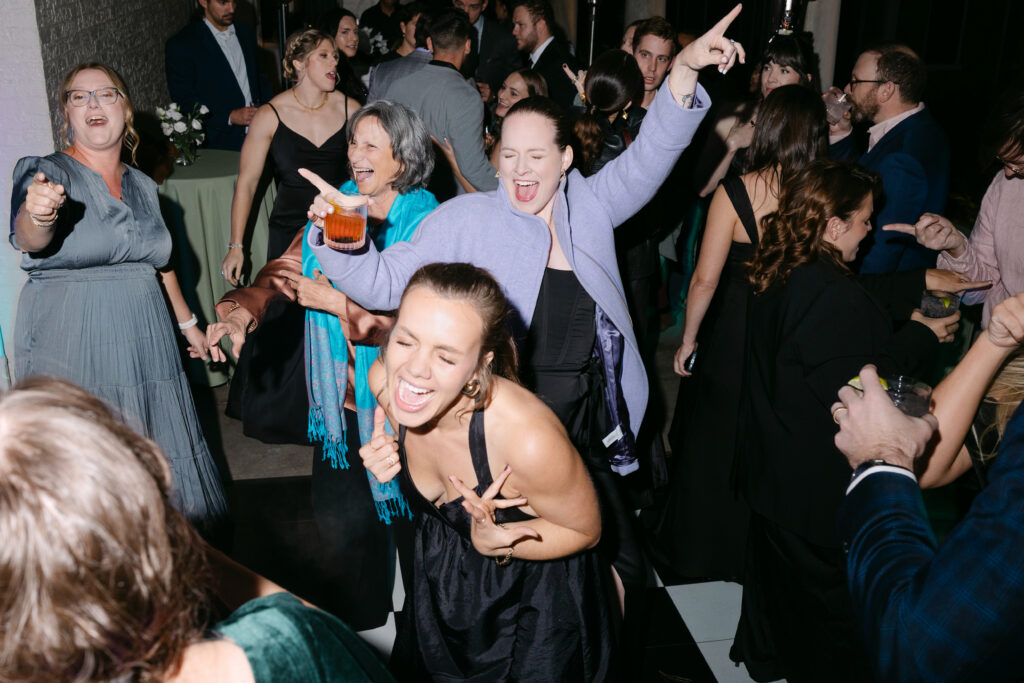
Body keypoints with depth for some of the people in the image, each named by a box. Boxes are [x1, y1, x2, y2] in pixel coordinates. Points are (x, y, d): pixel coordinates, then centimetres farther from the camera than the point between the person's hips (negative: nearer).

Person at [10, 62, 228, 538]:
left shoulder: (142, 186, 12)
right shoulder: (46, 174, -7)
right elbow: (28, 239, -27)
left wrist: (186, 322, 28)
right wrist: (37, 215, -50)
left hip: (144, 346, 5)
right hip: (71, 351, -5)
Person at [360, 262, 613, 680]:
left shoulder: (528, 441, -40)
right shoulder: (386, 380, -24)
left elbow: (585, 531, -21)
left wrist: (494, 542, -35)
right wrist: (387, 459, -20)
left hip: (532, 596, -5)